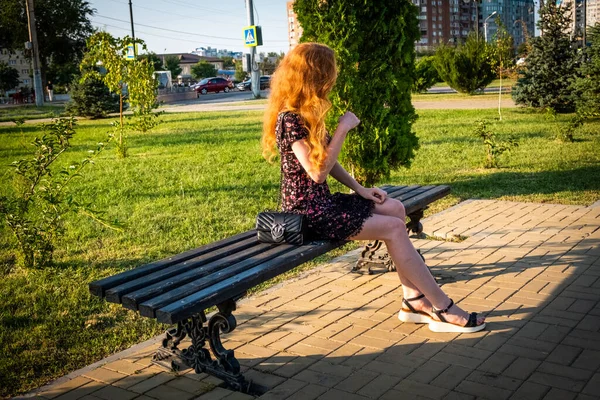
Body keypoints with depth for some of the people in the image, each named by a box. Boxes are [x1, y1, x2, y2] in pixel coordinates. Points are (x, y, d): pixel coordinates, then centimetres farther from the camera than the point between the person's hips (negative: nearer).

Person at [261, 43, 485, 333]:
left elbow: (327, 160, 15)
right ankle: (443, 309, -2)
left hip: (321, 203, 10)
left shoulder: (305, 113, 11)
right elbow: (317, 172, -25)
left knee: (395, 208, 6)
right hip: (309, 213, -10)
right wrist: (343, 129, -20)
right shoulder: (290, 119, -19)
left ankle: (413, 298, 4)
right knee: (394, 228, -12)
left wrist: (359, 189, 8)